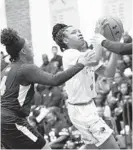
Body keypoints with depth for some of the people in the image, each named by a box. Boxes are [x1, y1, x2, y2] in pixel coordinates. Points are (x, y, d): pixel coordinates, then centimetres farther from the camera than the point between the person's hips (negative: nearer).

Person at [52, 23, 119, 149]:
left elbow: (109, 73, 4)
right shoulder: (69, 54, -16)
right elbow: (94, 60, -35)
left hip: (86, 107, 10)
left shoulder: (85, 55, 11)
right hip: (81, 110, -10)